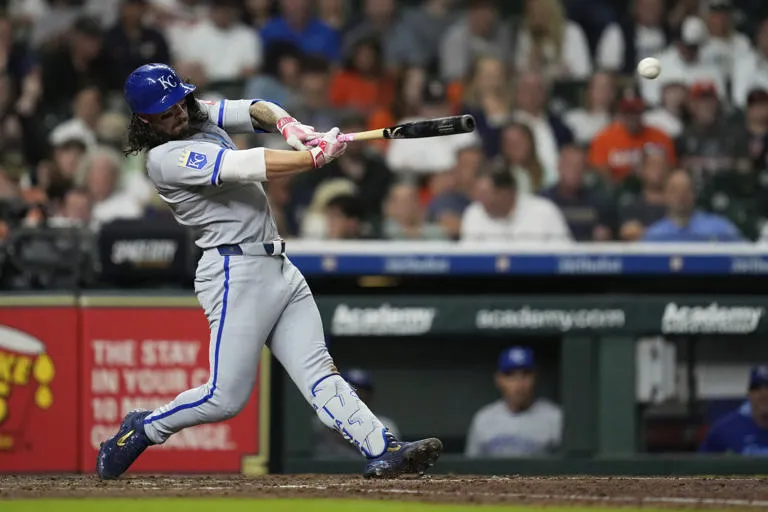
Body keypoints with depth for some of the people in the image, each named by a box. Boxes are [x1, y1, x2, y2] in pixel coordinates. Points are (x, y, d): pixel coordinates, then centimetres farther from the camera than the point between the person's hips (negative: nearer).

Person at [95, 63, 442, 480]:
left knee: (318, 374, -2)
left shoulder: (201, 115, 13)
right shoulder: (166, 159, -15)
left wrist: (285, 124, -14)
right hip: (236, 273, -8)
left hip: (279, 269, 8)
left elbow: (254, 110, 10)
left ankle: (382, 451, -13)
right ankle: (141, 431, 12)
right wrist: (316, 156, -20)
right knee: (227, 396, -8)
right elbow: (243, 166, -22)